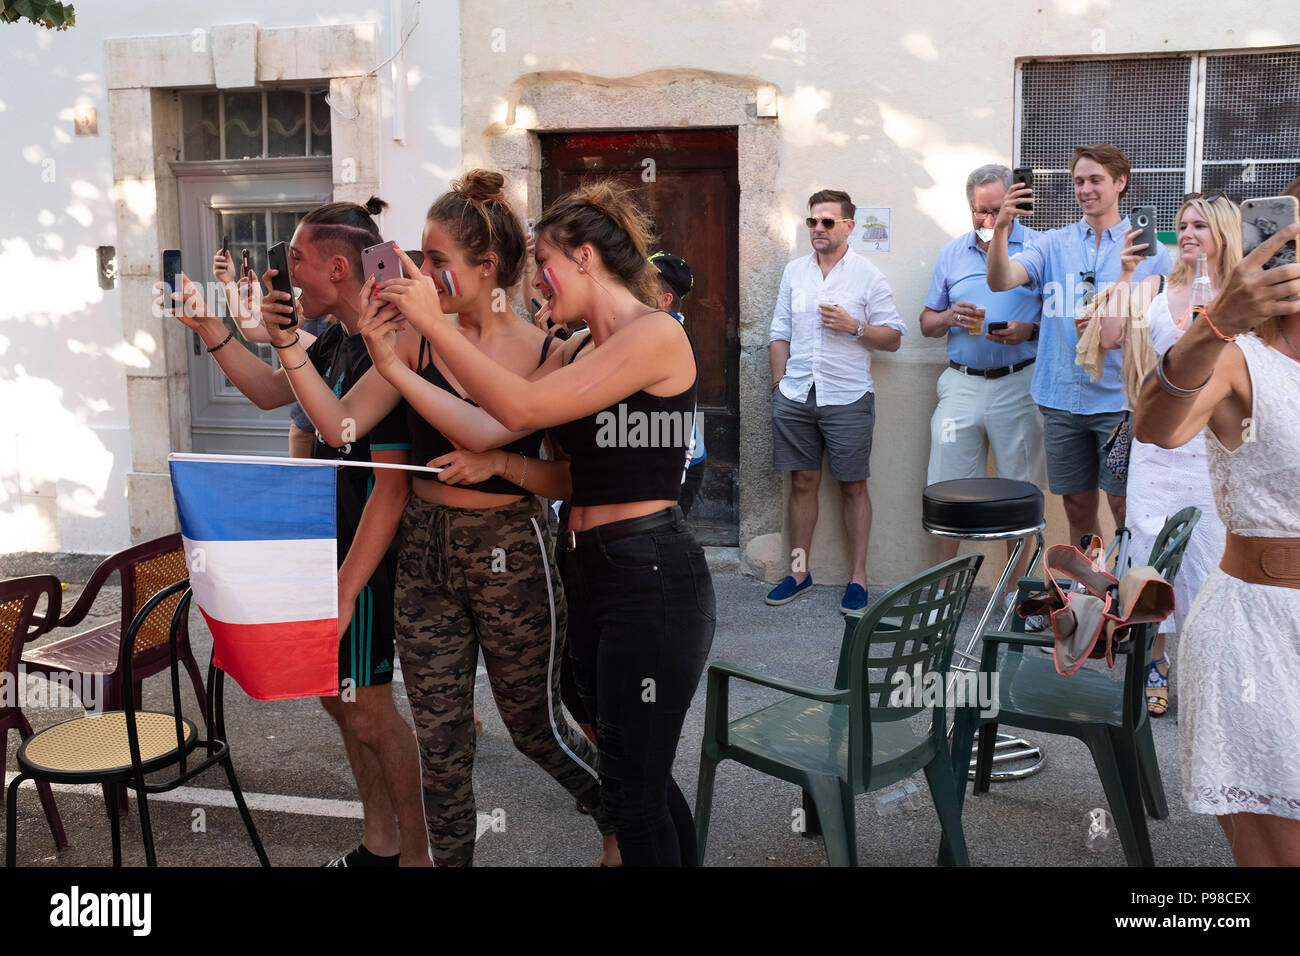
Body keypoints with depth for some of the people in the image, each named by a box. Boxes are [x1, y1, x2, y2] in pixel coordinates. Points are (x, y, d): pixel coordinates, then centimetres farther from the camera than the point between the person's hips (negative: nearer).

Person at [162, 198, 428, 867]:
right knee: (336, 693, 18)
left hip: (366, 560, -10)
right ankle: (379, 844, 34)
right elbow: (270, 391, 22)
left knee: (367, 710, 2)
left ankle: (415, 854, 21)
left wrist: (344, 592, -25)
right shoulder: (337, 341, 7)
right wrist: (208, 327, 10)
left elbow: (392, 486, -26)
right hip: (327, 546, 10)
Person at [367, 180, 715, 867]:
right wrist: (393, 363, -3)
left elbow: (522, 407, -21)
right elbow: (483, 428, 2)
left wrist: (435, 324, -14)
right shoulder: (574, 353, 14)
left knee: (630, 786, 2)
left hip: (652, 576, -9)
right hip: (587, 571, 9)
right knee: (634, 773, 19)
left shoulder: (657, 334, -13)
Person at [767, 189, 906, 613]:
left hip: (847, 398, -3)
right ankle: (799, 570, 19)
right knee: (802, 482, 8)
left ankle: (858, 577, 10)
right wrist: (779, 383, 8)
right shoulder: (794, 272, 12)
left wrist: (854, 326, -15)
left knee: (853, 486, 2)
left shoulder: (868, 276, 0)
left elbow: (893, 338, 0)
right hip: (796, 396, 3)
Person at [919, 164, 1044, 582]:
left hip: (1019, 385, -2)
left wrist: (1029, 331, -16)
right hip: (961, 383, 3)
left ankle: (1017, 586, 14)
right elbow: (927, 323, 16)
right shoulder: (952, 253, 14)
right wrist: (949, 317, -5)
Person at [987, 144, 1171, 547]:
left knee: (1124, 503, -4)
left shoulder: (1147, 248, 5)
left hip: (1119, 398, -2)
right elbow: (1000, 281, -6)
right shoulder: (1054, 244, 8)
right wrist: (1001, 229, -22)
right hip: (1061, 397, 2)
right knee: (1077, 505, 10)